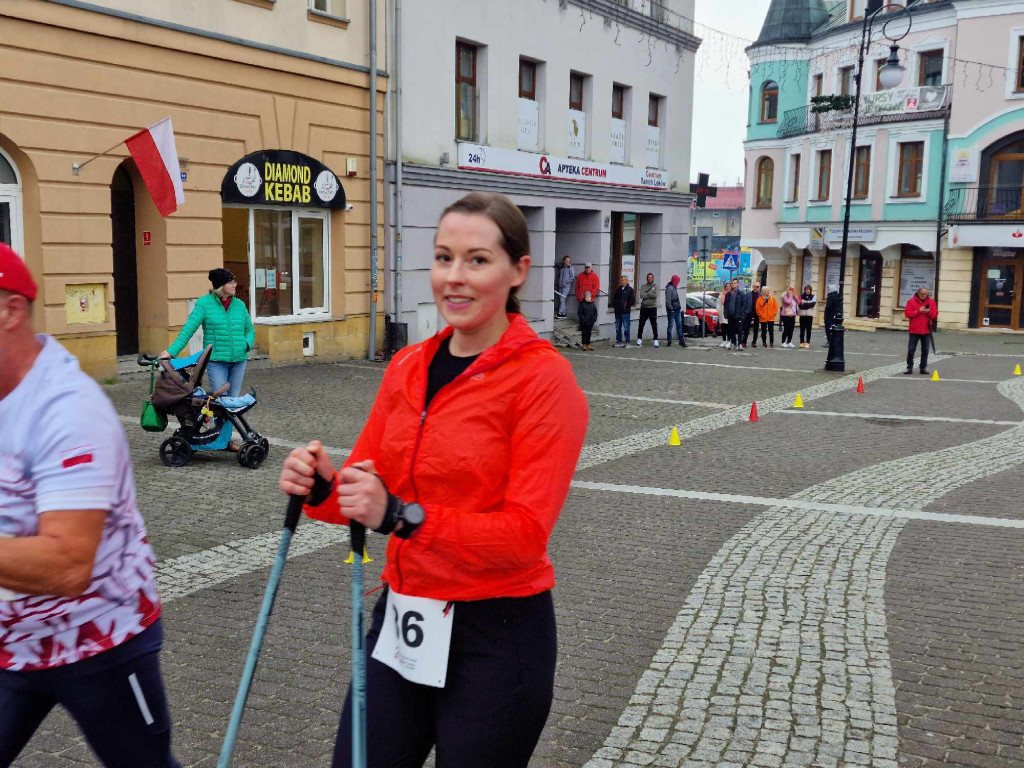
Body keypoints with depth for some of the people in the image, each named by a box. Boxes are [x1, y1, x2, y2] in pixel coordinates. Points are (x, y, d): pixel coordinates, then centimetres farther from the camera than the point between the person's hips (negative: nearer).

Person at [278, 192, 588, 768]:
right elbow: (367, 492, 8)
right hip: (401, 618, 6)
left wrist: (401, 515, -28)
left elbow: (526, 533, -20)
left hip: (496, 638, -5)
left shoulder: (544, 378, -15)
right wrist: (323, 487, -14)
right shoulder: (408, 368, 4)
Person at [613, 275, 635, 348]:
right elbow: (614, 298, 23)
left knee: (626, 327, -4)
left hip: (625, 312, -6)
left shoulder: (629, 289, -3)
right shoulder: (618, 289, 15)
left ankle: (627, 341, 2)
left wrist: (627, 306, -12)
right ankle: (618, 340, 17)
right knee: (618, 327, 10)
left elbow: (632, 300, -9)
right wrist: (614, 305, 9)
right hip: (618, 311, 6)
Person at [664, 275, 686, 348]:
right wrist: (671, 309, -20)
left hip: (677, 310, 9)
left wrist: (679, 307, 11)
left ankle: (681, 341, 12)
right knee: (670, 326, -1)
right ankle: (669, 342, 6)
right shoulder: (669, 288, -15)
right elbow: (668, 300, -20)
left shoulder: (674, 287, 14)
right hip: (672, 310, -9)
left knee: (679, 325, 8)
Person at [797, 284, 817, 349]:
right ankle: (802, 342, 7)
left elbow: (812, 304, -10)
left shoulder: (813, 297, 5)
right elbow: (800, 304, -8)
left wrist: (804, 304, -12)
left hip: (810, 315, 0)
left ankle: (807, 342, 3)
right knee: (802, 329, 2)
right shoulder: (801, 296, 6)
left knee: (808, 330, 0)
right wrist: (808, 305, -17)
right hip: (802, 315, 0)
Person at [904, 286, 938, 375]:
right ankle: (909, 367, 7)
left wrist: (928, 312, -16)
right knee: (911, 349, -1)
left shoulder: (931, 302, 6)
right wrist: (919, 311, -18)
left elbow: (935, 314, 3)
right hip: (914, 331, -2)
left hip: (926, 331, 2)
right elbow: (907, 313, -9)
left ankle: (923, 367, 14)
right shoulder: (911, 301, -2)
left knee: (925, 350, 6)